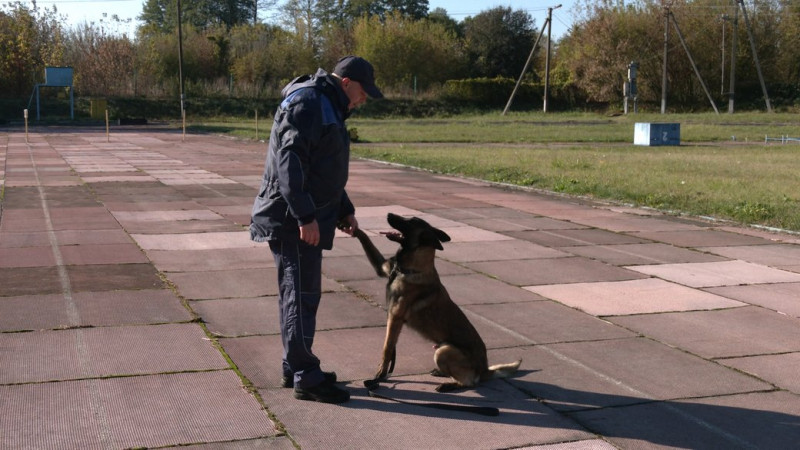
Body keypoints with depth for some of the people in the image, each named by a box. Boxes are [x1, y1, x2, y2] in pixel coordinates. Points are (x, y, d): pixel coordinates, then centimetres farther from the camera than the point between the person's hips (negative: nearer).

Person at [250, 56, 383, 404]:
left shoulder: (327, 107, 19)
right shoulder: (308, 104, -15)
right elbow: (290, 162, -24)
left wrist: (344, 211, 20)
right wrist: (305, 216, -26)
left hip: (303, 218, 10)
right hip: (292, 220, -10)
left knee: (298, 295, 15)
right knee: (302, 296, -6)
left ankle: (295, 368, 25)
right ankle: (306, 378, 0)